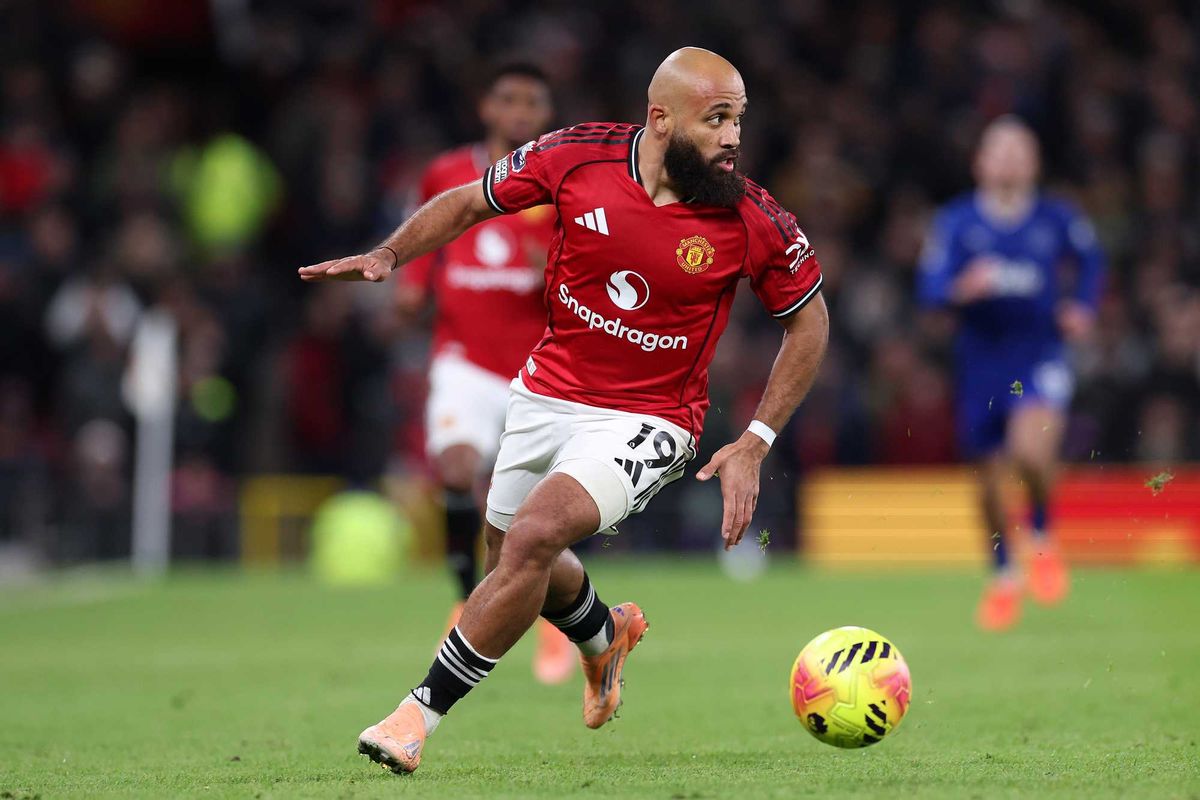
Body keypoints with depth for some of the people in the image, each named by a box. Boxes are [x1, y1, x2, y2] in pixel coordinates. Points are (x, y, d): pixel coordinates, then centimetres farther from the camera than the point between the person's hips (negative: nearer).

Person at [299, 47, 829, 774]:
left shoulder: (756, 222, -18)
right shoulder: (578, 157, -14)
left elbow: (809, 319, -2)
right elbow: (471, 202, 3)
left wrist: (755, 446, -8)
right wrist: (389, 256, -12)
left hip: (645, 420, -4)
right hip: (548, 393, 4)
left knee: (532, 536, -25)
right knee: (516, 558, 21)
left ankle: (421, 714, -12)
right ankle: (608, 634, 55)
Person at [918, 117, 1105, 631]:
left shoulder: (1057, 220, 1)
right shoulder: (956, 222, -1)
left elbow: (1090, 260, 21)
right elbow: (929, 286, -7)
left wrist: (1083, 307, 5)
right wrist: (961, 289, -28)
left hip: (1040, 356, -2)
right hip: (980, 359, 2)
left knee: (1031, 452, -28)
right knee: (989, 477, 9)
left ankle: (1042, 538, 2)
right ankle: (1003, 578, 33)